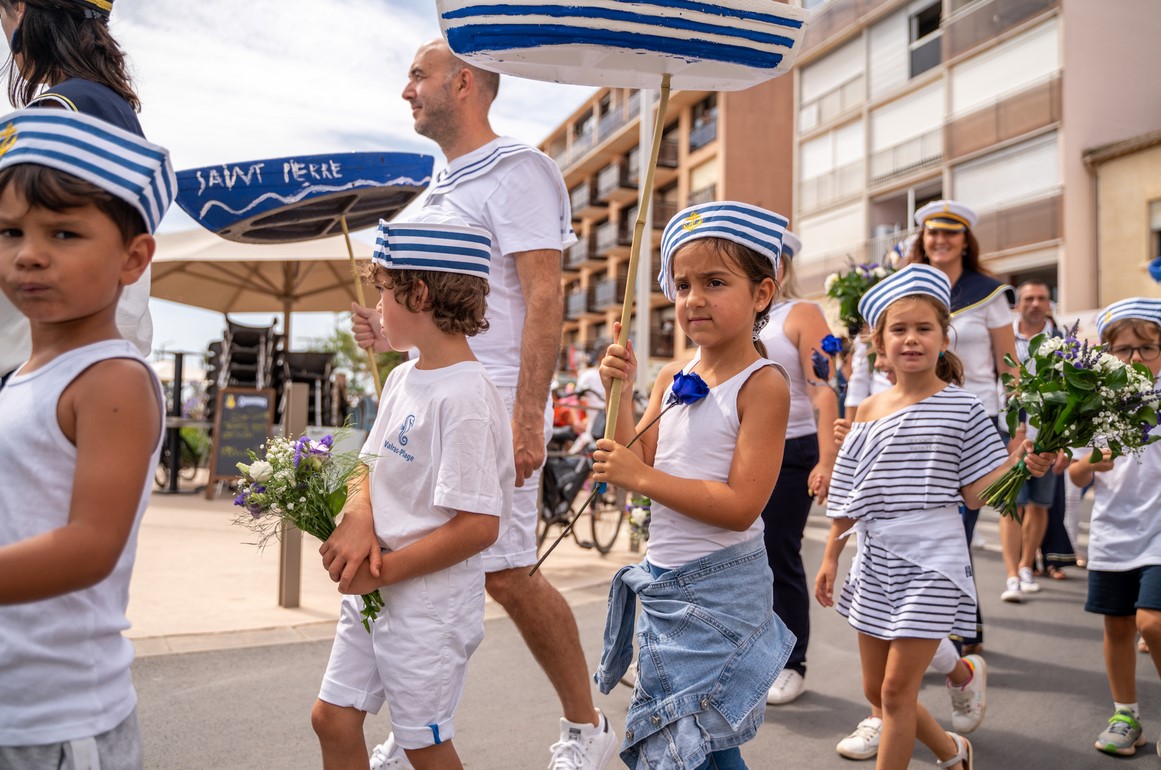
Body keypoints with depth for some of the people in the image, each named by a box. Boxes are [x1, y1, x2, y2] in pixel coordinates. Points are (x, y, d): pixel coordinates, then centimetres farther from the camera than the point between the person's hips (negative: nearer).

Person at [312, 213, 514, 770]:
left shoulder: (464, 397, -22)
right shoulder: (403, 378, 5)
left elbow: (478, 526, -25)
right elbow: (372, 470, 10)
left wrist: (384, 571, -18)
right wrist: (359, 519, -12)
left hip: (430, 599, -8)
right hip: (374, 590, 8)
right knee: (333, 718, 16)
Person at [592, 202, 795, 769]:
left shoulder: (762, 384, -16)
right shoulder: (671, 378, 5)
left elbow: (741, 505, -23)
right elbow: (637, 469, 4)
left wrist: (642, 478, -22)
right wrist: (620, 395, -6)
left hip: (719, 588, -7)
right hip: (664, 580, 8)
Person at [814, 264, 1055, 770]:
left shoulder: (961, 407, -5)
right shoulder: (870, 411, 5)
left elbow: (974, 490, -4)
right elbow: (848, 495, 10)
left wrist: (1019, 464, -20)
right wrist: (831, 555, 12)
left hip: (931, 558, -5)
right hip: (875, 558, 5)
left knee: (897, 690, -2)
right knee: (875, 689, 14)